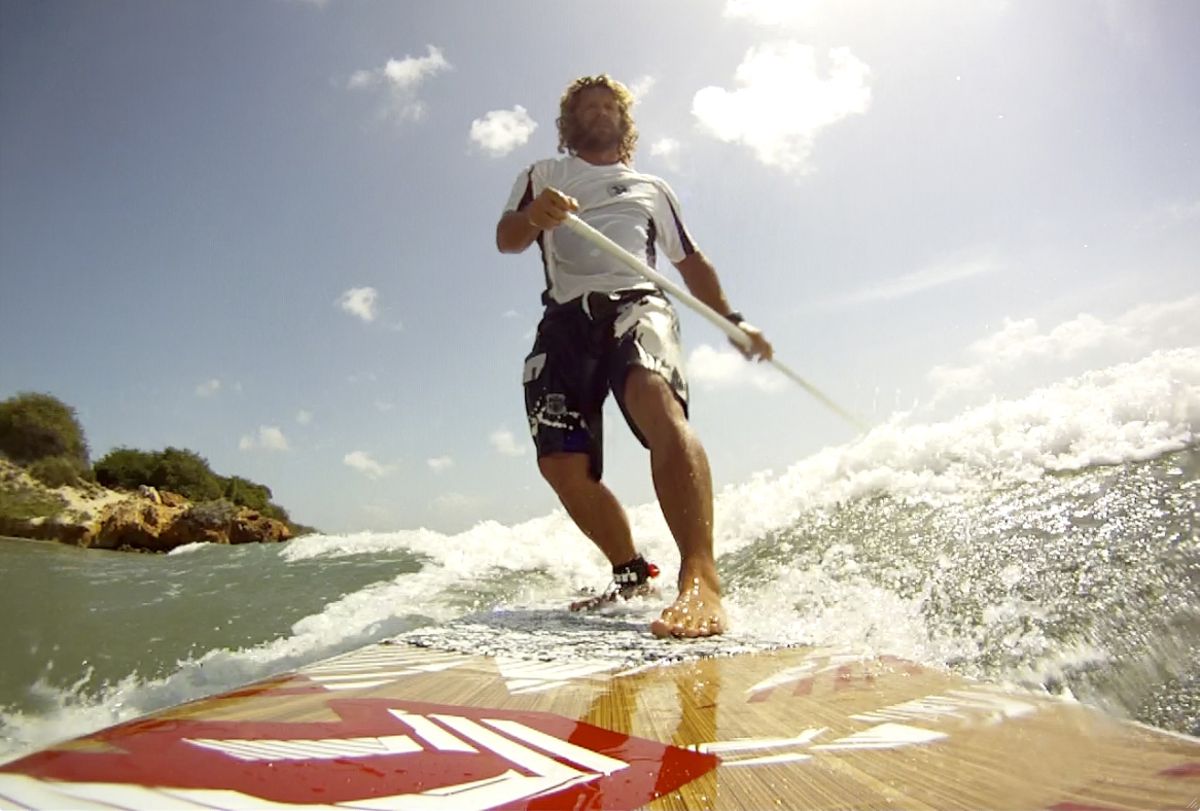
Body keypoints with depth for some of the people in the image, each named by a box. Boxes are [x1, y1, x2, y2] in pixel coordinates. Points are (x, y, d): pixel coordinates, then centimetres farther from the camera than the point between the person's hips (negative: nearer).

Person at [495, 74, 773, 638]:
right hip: (566, 318, 2)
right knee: (562, 465, -12)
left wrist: (733, 321, 16)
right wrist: (533, 216, -17)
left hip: (635, 303, -1)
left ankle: (700, 580, -45)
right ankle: (632, 575, 10)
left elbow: (690, 262, 29)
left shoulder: (652, 188, 29)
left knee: (657, 403, -35)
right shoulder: (544, 176, 25)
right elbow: (506, 239, 7)